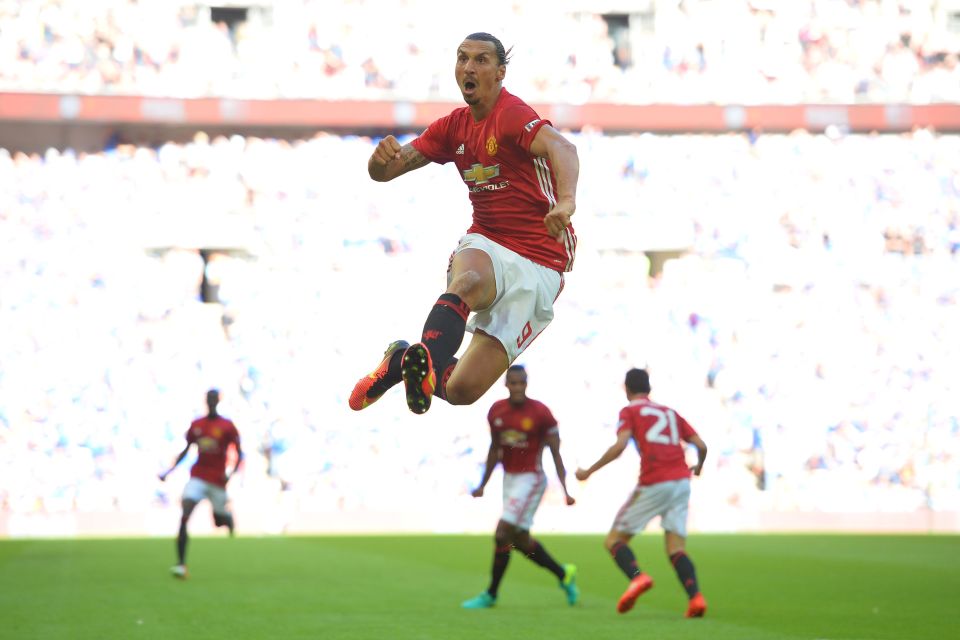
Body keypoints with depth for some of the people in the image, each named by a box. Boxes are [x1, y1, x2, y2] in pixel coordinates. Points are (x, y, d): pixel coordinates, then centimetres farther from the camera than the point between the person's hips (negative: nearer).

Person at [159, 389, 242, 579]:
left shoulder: (228, 426, -4)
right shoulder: (196, 425, 7)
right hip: (198, 476, 2)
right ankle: (181, 564, -22)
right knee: (184, 516, -19)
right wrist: (169, 471, 9)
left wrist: (231, 474, -18)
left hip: (217, 480, -1)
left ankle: (228, 517, 52)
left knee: (220, 521, 9)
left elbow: (239, 454, -2)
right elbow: (186, 451, 17)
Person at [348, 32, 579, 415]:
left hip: (538, 265, -4)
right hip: (487, 245, 4)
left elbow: (560, 148, -33)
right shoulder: (454, 126, 10)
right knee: (468, 280, -39)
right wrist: (383, 157, -16)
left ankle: (408, 362, 12)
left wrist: (566, 200, -56)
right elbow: (383, 173, 11)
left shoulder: (512, 114, -13)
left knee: (461, 390, -13)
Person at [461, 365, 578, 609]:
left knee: (502, 535, -12)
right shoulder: (496, 411, 4)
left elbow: (556, 453, -8)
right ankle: (563, 574, 32)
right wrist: (483, 485, 18)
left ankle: (491, 594, 2)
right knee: (520, 541, 12)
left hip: (530, 479, -7)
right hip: (509, 479, 7)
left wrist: (565, 490, -12)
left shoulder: (540, 413, -13)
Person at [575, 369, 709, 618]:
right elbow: (701, 446, 15)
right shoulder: (670, 412, 21)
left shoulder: (629, 411, 7)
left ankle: (637, 576, -22)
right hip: (682, 481, 5)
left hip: (654, 484, -5)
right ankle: (695, 596, -18)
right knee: (676, 548, 5)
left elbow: (619, 446, -10)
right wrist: (698, 467, 37)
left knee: (613, 540, 5)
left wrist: (589, 471, -3)